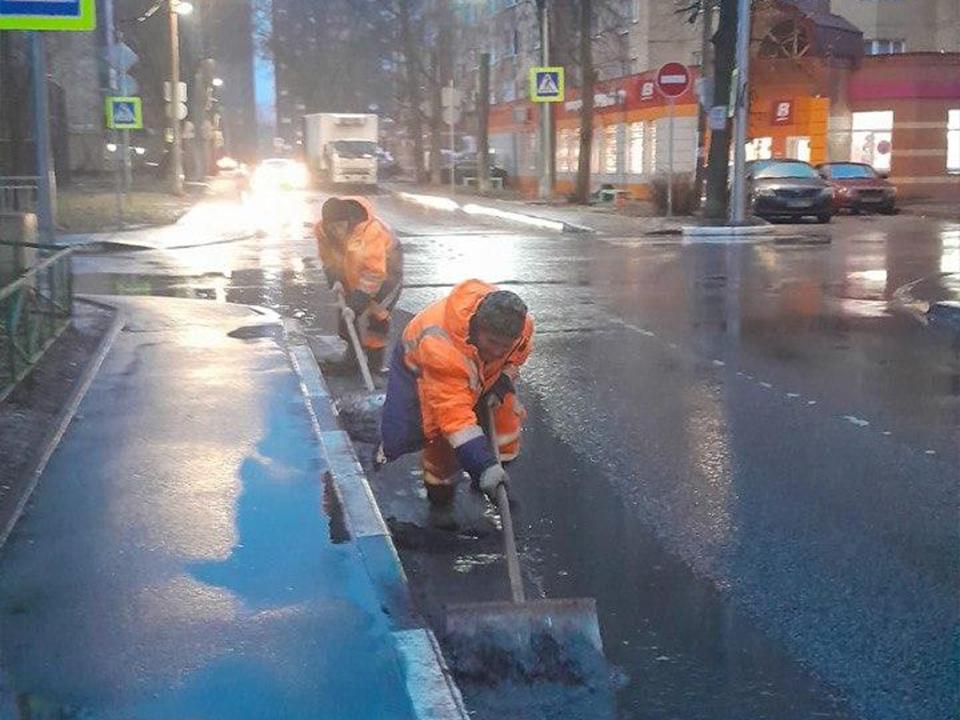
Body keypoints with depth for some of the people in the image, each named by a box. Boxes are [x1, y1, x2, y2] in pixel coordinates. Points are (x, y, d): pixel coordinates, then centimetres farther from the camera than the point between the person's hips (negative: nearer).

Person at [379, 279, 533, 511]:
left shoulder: (522, 325, -29)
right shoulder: (442, 346, -48)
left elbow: (519, 352, 0)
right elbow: (454, 413, -49)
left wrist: (504, 378, -18)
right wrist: (484, 465, -53)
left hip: (480, 372, 5)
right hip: (418, 367, -5)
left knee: (507, 411, -8)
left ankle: (496, 487, 14)